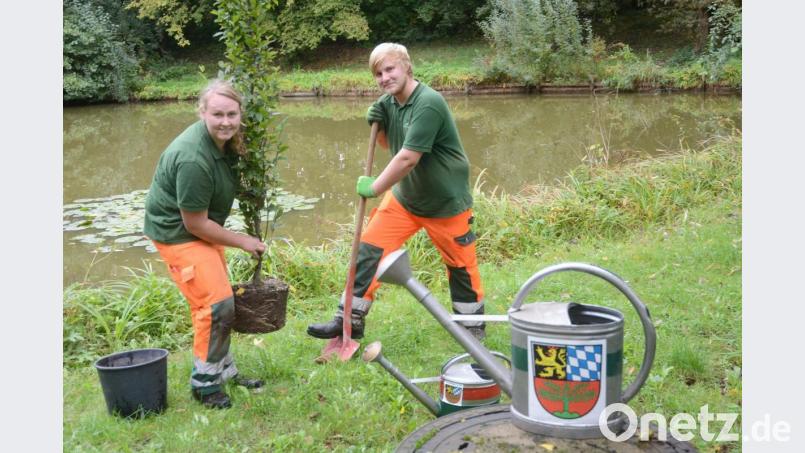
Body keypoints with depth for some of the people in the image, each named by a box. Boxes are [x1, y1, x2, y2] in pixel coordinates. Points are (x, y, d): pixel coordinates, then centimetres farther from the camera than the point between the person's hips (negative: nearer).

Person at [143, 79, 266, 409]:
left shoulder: (225, 140, -4)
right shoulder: (193, 159, -33)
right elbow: (195, 224, -25)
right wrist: (242, 242, -16)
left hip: (202, 226, 10)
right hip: (178, 233, -10)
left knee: (215, 301, 17)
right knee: (216, 305, -14)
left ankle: (223, 371, 32)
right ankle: (204, 383, 2)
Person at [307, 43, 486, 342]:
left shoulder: (428, 103, -25)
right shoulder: (388, 102, 0)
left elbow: (408, 158, -27)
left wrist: (374, 188, -16)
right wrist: (376, 124, -5)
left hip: (446, 202, -7)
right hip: (405, 196, 7)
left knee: (461, 266, 8)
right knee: (368, 250, 2)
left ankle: (474, 327, 29)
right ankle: (350, 321, 12)